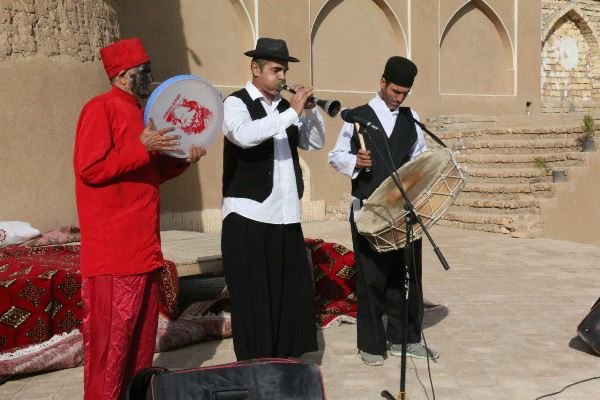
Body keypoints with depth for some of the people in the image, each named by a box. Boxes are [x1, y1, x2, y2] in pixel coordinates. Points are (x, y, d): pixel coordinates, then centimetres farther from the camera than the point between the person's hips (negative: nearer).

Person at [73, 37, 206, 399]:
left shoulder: (139, 112, 18)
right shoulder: (100, 109, -9)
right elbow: (89, 169, -18)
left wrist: (182, 159, 7)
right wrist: (142, 148, -20)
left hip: (143, 244, 9)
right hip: (113, 248, -9)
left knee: (142, 329, 13)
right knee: (112, 333, -4)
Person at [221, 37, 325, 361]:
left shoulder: (285, 106, 14)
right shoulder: (236, 103, -5)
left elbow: (315, 142, 14)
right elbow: (244, 135, -26)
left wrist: (309, 109, -2)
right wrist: (292, 112, -23)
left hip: (285, 214, 6)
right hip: (248, 215, -6)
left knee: (293, 293, 9)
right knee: (254, 298, 0)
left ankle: (287, 360, 22)